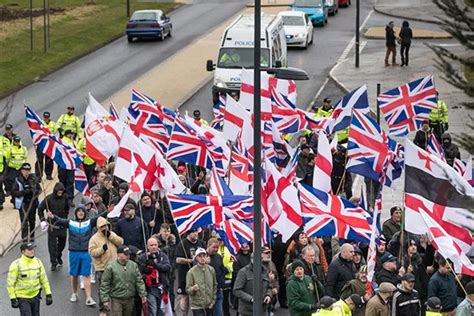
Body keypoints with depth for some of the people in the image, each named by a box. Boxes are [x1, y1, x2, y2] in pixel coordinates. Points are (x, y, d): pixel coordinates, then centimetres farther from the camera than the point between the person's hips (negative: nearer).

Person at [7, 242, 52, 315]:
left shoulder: (38, 262, 0)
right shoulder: (16, 265, -16)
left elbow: (44, 278, 7)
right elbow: (10, 282, -12)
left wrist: (48, 294, 3)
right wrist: (13, 299, -14)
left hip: (35, 296, 5)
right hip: (22, 298, -5)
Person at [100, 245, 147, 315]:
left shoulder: (133, 265, 3)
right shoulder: (111, 267, -9)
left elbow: (139, 281, 6)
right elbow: (105, 285, -6)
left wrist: (143, 294, -1)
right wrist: (105, 299, -8)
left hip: (130, 299, 4)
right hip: (116, 300, -4)